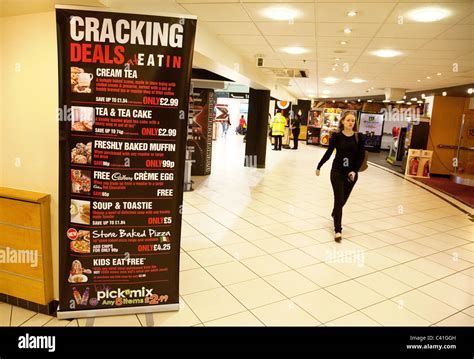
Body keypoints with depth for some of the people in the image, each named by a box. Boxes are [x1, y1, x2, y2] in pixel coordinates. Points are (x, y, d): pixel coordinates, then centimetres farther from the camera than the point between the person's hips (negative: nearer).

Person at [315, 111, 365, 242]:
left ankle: (335, 214, 49)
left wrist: (354, 171, -13)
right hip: (337, 172, -2)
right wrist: (319, 166, 9)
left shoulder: (359, 137, -4)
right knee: (339, 200, -6)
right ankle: (338, 230, 0)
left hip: (351, 173, 2)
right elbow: (329, 152, 2)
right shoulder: (336, 136, -8)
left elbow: (361, 156, -1)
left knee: (343, 199, 15)